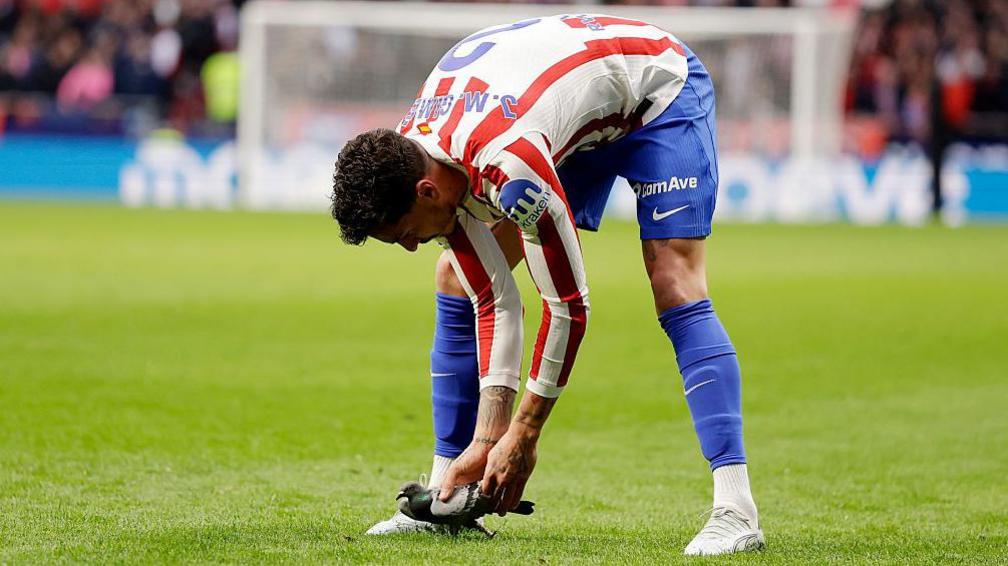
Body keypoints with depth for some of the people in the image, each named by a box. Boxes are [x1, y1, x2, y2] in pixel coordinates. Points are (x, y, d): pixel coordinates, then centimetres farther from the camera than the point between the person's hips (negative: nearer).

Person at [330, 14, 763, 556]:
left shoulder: (509, 165, -42)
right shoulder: (409, 164, -17)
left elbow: (568, 307, -32)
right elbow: (493, 302, -11)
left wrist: (523, 436, -23)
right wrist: (486, 440, -15)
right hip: (583, 124, 8)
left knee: (675, 289, -25)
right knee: (458, 280, 1)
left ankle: (736, 513, -29)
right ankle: (447, 499, 6)